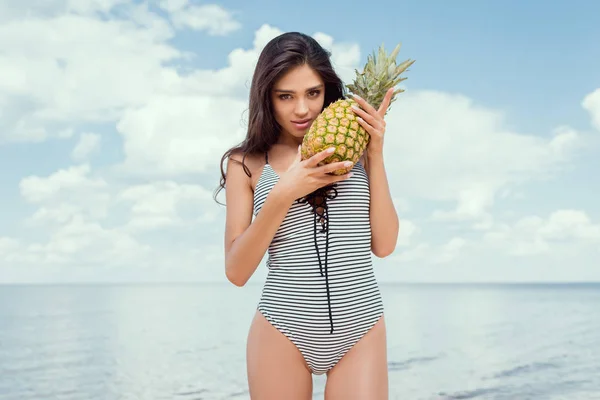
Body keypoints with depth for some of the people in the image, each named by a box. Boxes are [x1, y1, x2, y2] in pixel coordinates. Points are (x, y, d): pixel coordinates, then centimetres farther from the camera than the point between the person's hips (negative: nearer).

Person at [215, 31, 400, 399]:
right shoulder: (247, 163, 1)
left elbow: (384, 244, 0)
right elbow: (236, 272, -4)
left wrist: (376, 155, -5)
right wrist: (282, 195, -15)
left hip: (361, 327, 1)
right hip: (283, 327, 0)